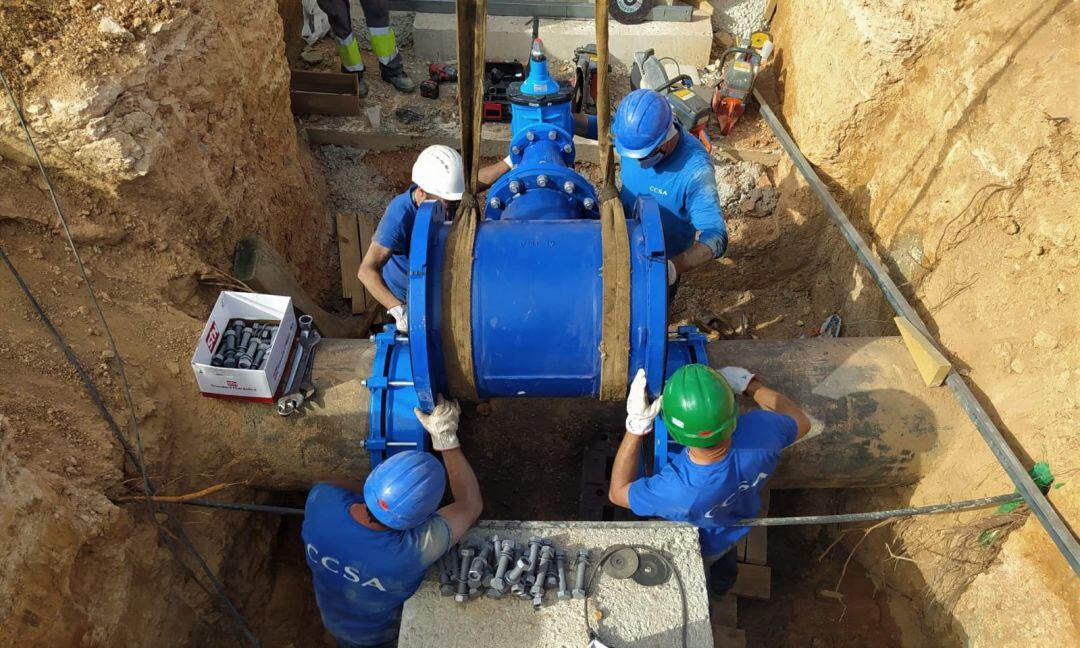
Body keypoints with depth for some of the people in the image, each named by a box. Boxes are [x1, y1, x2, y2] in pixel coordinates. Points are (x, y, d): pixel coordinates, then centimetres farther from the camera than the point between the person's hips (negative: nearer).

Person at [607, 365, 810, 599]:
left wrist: (636, 426, -39)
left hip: (697, 547, -4)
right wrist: (750, 384, -12)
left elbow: (617, 493, -29)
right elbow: (801, 423, -15)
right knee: (725, 553, 39)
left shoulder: (677, 492, -51)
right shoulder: (760, 431, -42)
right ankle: (721, 585, 71)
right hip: (737, 526, 4)